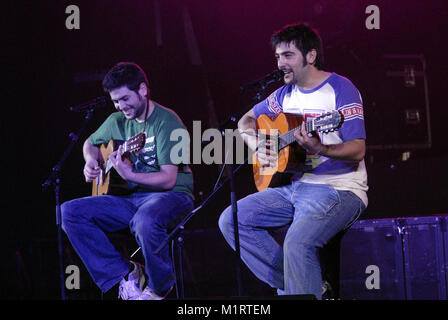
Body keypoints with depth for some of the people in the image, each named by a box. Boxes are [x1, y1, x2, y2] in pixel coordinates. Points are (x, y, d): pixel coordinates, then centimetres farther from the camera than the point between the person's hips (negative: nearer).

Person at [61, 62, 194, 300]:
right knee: (69, 212, -11)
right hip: (131, 198, 7)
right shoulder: (117, 122, 10)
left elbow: (168, 179, -20)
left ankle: (159, 287, -14)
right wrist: (91, 162, 8)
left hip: (171, 196, -7)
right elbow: (91, 143, 32)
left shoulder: (166, 122, -12)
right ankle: (125, 276, -13)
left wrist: (128, 175, -34)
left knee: (146, 220, -43)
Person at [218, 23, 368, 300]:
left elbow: (358, 150, -17)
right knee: (231, 221, -2)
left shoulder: (340, 89, -9)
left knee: (298, 243, -33)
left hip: (338, 189, -8)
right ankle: (290, 285, -1)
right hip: (293, 185, 8)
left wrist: (318, 149, -35)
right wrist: (258, 148, 5)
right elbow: (246, 121, 27)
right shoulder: (286, 94, 13)